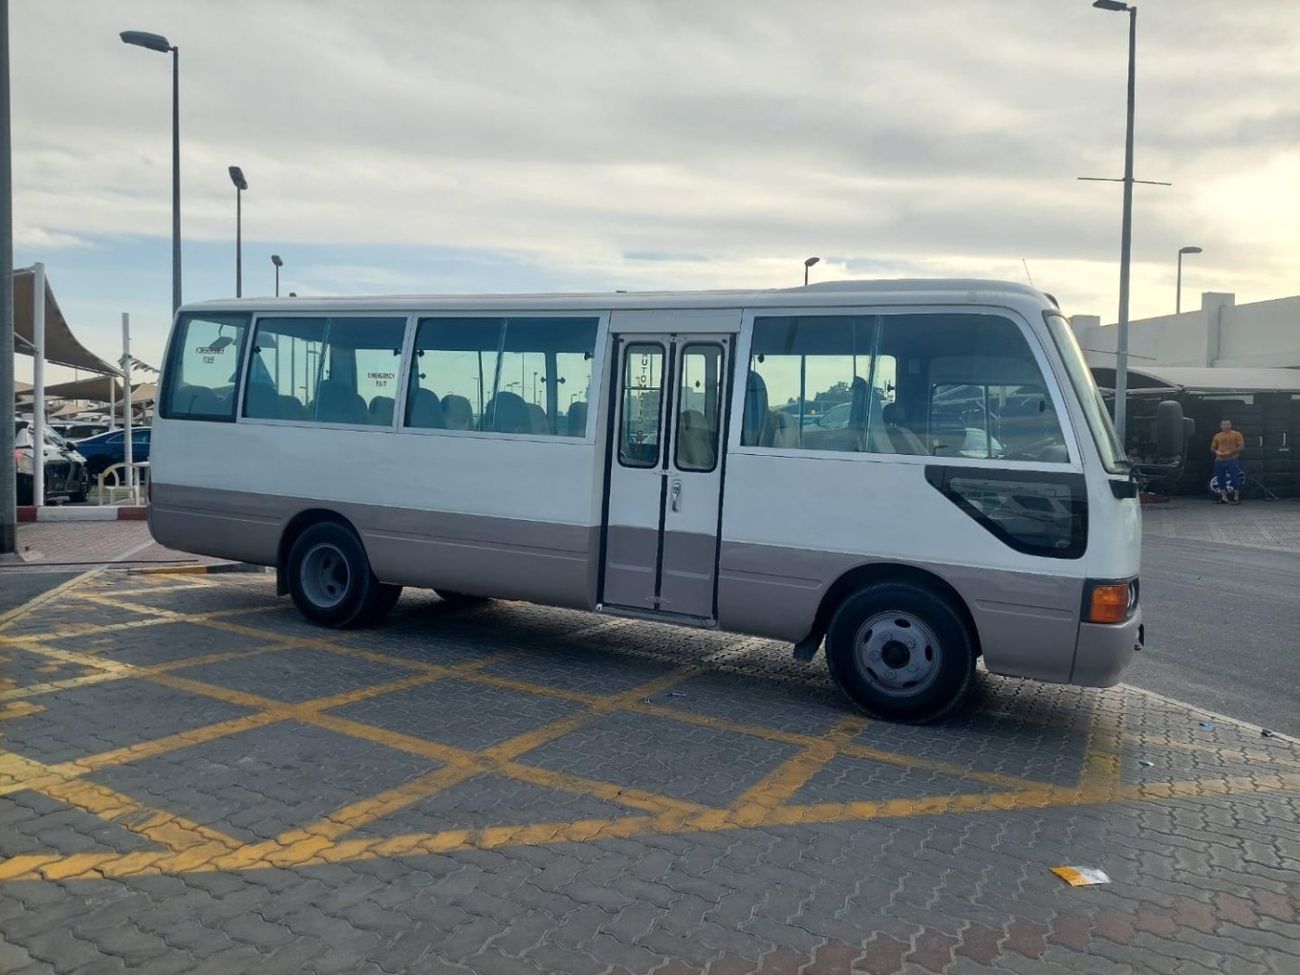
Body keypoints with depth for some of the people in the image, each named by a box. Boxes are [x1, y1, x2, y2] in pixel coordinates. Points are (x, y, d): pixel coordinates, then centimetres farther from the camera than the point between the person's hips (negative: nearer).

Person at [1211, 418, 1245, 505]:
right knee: (1221, 480, 6)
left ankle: (1236, 498, 0)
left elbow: (1242, 447, -4)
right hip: (1219, 461, 4)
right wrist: (1216, 452, -4)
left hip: (1232, 460, -4)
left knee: (1235, 479, -7)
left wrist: (1230, 452, -15)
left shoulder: (1236, 434, 1)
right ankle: (1224, 497, 13)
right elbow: (1212, 447, 19)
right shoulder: (1217, 436, 13)